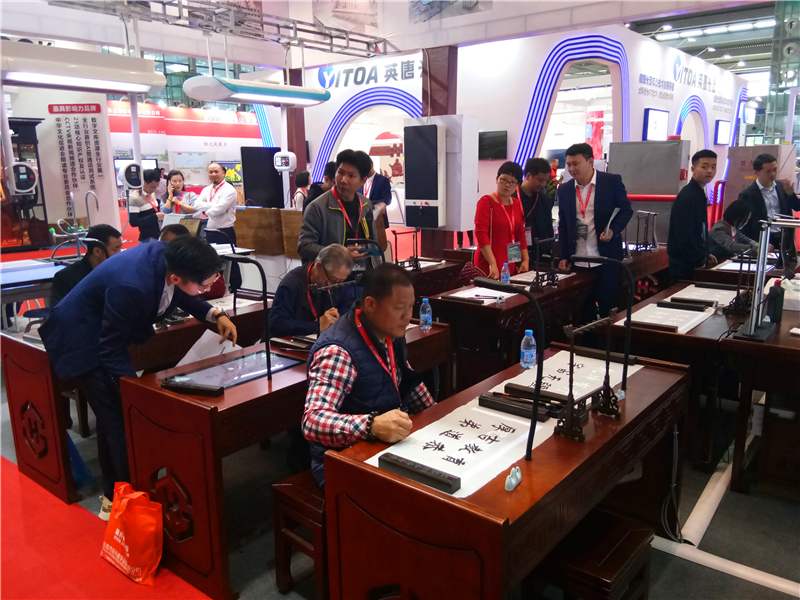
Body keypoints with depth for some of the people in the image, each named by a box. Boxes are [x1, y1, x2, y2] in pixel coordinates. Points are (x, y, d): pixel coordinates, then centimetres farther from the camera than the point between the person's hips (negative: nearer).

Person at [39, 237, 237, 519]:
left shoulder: (168, 256, -18)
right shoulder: (131, 286, -39)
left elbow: (178, 295, 5)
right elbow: (111, 353, -27)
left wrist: (215, 314, -8)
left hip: (105, 332, 8)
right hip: (84, 341, -8)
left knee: (111, 418, 17)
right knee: (121, 420, -8)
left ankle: (112, 496, 32)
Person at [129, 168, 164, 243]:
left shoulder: (153, 194, 11)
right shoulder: (135, 199, -12)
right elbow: (133, 222, -17)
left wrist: (160, 216, 1)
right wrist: (155, 217, -20)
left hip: (159, 236, 7)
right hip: (147, 239, -7)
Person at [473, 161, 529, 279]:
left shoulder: (517, 204, 12)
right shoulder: (486, 202, -9)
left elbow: (520, 233, 17)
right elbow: (481, 233, -18)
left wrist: (525, 260, 9)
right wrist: (492, 264, -24)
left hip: (510, 265, 7)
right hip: (489, 267, -6)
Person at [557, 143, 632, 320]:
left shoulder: (612, 181, -4)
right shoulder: (564, 189, 7)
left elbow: (626, 210, 1)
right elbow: (563, 225, 10)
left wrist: (613, 230, -19)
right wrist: (564, 256, 6)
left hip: (606, 258, -3)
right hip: (578, 261, 3)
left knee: (608, 306, 4)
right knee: (584, 309, 9)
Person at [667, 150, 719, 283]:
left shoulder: (700, 193, 12)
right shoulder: (687, 197, -18)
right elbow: (684, 235, -22)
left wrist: (704, 254, 12)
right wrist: (700, 260, -14)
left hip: (693, 261, 9)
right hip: (684, 263, -9)